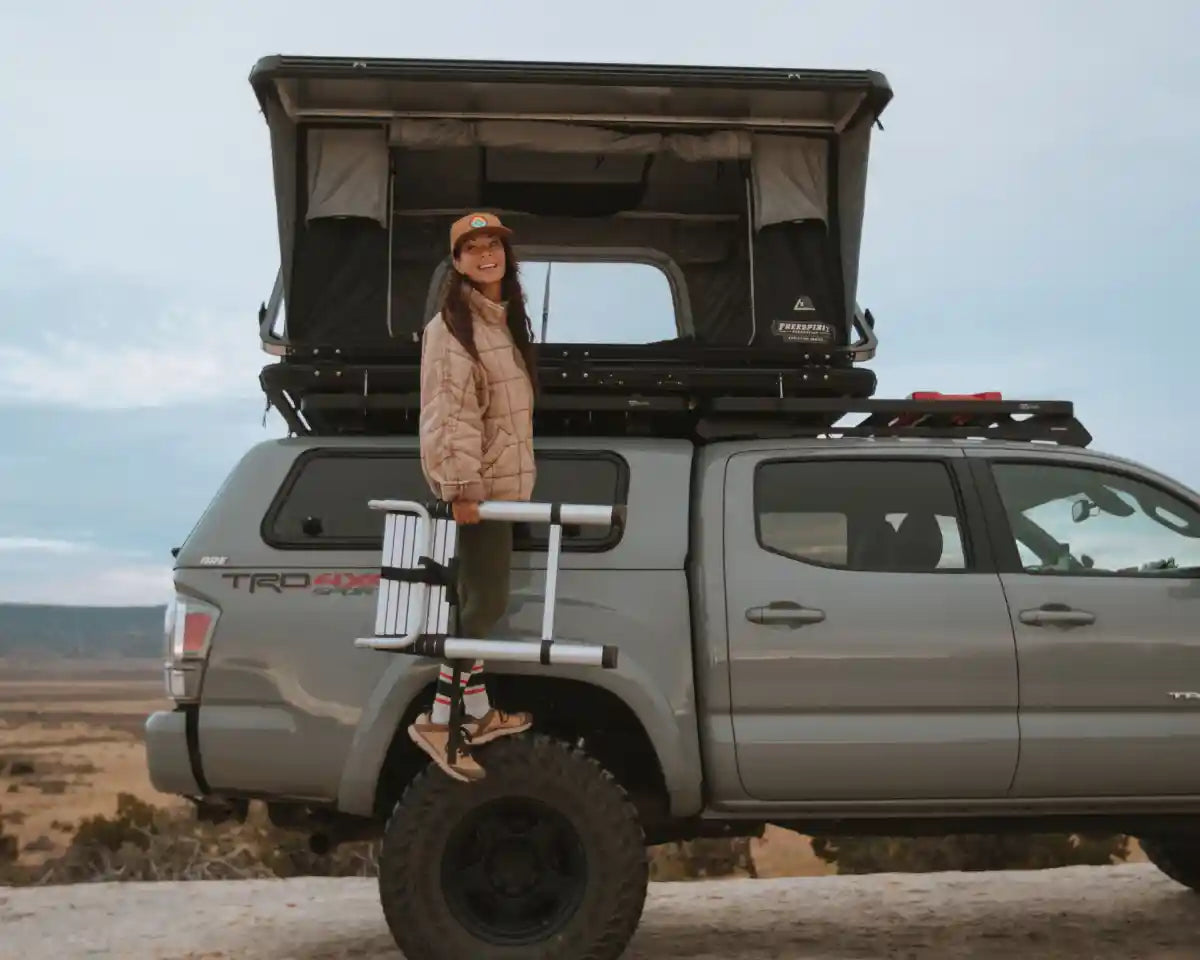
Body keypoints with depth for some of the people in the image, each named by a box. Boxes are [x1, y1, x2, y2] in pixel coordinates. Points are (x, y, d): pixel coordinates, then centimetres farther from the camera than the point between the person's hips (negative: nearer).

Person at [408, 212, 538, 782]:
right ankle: (437, 720, 0)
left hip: (503, 479, 9)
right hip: (475, 482, -9)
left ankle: (479, 713, 23)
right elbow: (449, 409, -21)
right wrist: (461, 486, -25)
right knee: (486, 601, -7)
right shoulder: (451, 324, -15)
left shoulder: (506, 318, 13)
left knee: (477, 599, 14)